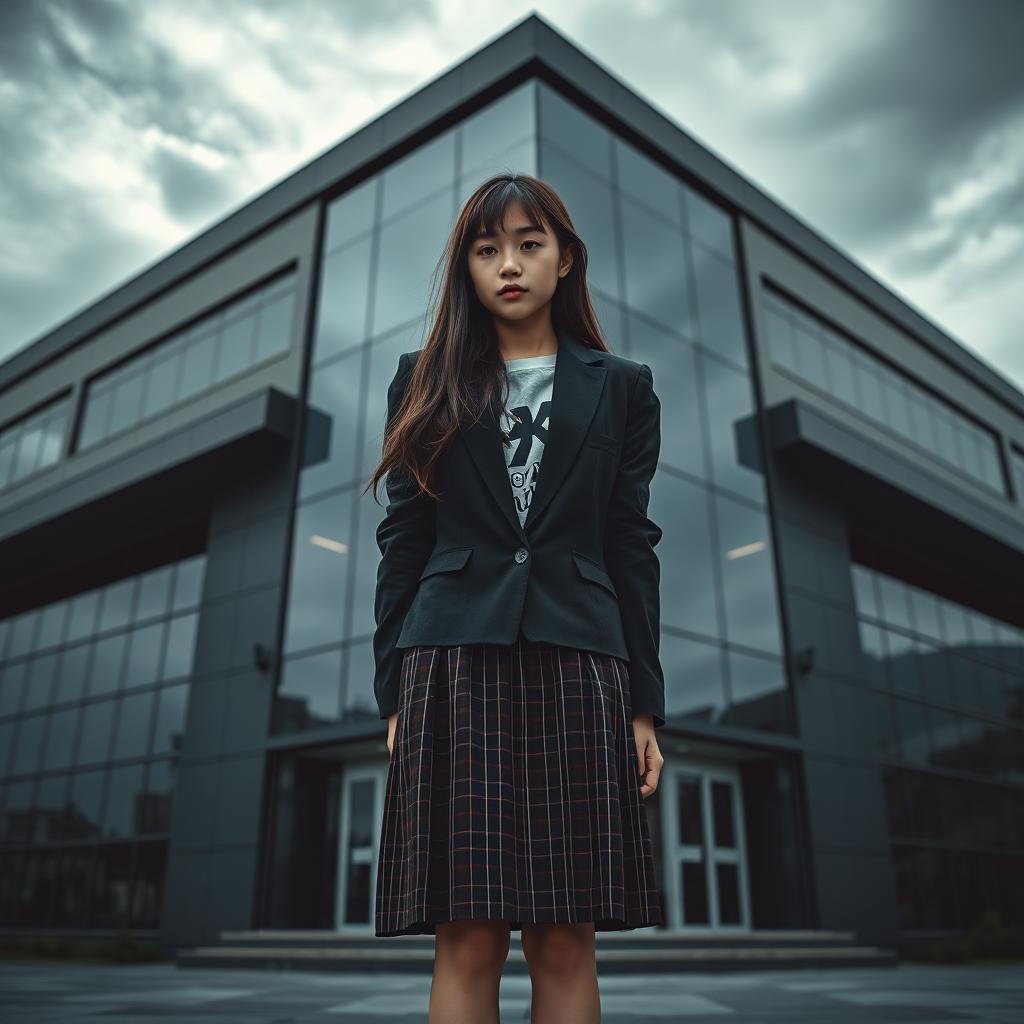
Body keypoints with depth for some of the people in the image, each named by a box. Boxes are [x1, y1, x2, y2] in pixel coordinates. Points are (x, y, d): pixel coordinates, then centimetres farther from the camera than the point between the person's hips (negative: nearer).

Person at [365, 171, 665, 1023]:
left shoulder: (621, 387, 12)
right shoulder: (427, 382, 12)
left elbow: (632, 547, 8)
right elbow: (401, 541, 8)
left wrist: (645, 704, 4)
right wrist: (394, 691, 2)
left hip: (576, 668, 1)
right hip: (455, 665, 0)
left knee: (567, 943, 4)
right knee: (467, 943, 0)